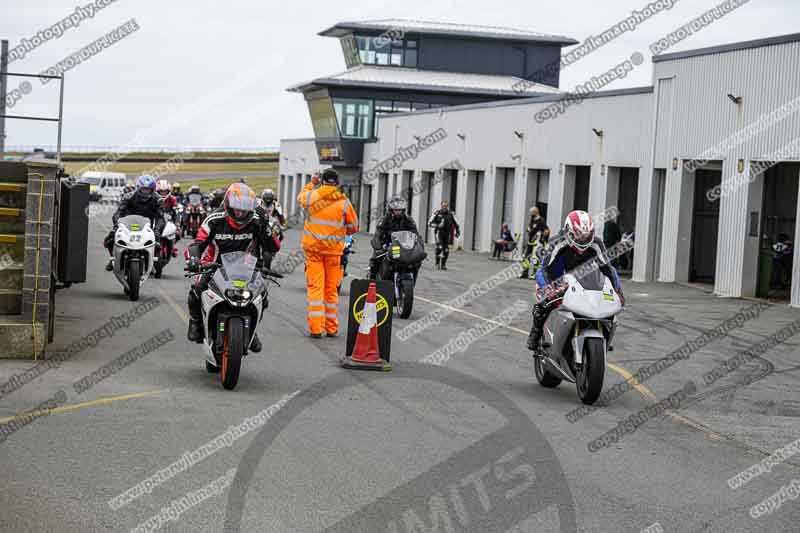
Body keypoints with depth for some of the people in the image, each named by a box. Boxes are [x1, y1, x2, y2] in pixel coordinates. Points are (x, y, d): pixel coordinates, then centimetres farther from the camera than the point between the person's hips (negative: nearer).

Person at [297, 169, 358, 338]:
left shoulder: (311, 196, -3)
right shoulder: (344, 203, -6)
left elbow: (301, 197, 22)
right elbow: (353, 227, 4)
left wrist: (311, 183, 36)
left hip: (313, 247, 0)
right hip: (334, 250, 0)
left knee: (315, 287, 0)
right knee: (331, 288, 10)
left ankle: (316, 328, -8)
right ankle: (331, 328, 17)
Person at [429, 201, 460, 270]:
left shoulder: (451, 214, 5)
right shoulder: (437, 214, -3)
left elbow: (456, 224, 15)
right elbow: (430, 223, -2)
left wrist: (458, 232, 2)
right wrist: (437, 225, -18)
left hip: (447, 234, 3)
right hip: (439, 233, -3)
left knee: (446, 250, 3)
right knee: (439, 247, -21)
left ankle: (443, 264, 17)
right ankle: (437, 263, -9)